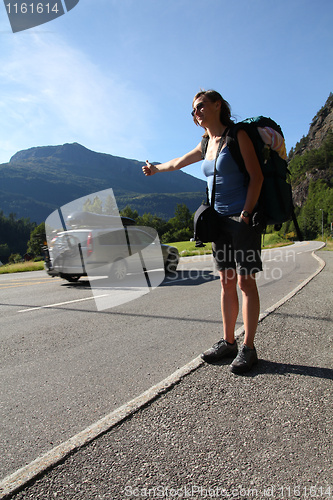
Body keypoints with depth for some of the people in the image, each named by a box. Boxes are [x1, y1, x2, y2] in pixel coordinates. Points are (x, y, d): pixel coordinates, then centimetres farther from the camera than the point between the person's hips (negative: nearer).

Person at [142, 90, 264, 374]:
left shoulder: (237, 135, -3)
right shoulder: (206, 144, 17)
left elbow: (257, 175, -9)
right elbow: (179, 162, 34)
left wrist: (245, 214, -16)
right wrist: (156, 169, 49)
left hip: (242, 218, -6)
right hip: (219, 220, 6)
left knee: (245, 282, -5)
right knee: (227, 283, 6)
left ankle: (248, 348, 3)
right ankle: (228, 343, 15)